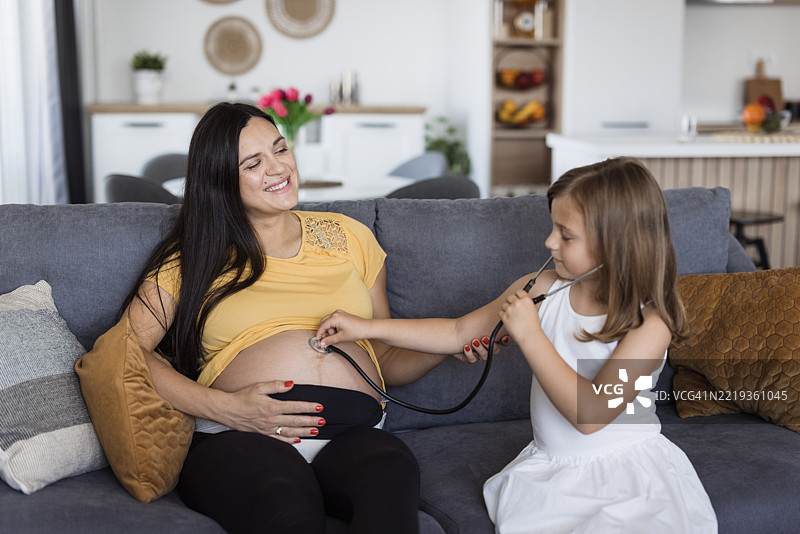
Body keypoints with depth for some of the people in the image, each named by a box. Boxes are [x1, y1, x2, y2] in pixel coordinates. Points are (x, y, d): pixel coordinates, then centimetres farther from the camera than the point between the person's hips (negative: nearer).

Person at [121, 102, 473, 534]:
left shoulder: (347, 236, 23)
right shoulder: (194, 259, 15)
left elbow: (386, 360, 26)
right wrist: (225, 407, -11)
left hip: (352, 434, 3)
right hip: (241, 437, -2)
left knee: (392, 477, -35)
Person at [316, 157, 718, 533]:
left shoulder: (649, 323, -16)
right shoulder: (542, 290, -1)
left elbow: (590, 414, -24)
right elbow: (459, 333, 8)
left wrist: (529, 335, -24)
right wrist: (366, 328, 4)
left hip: (625, 470, -3)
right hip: (550, 467, 3)